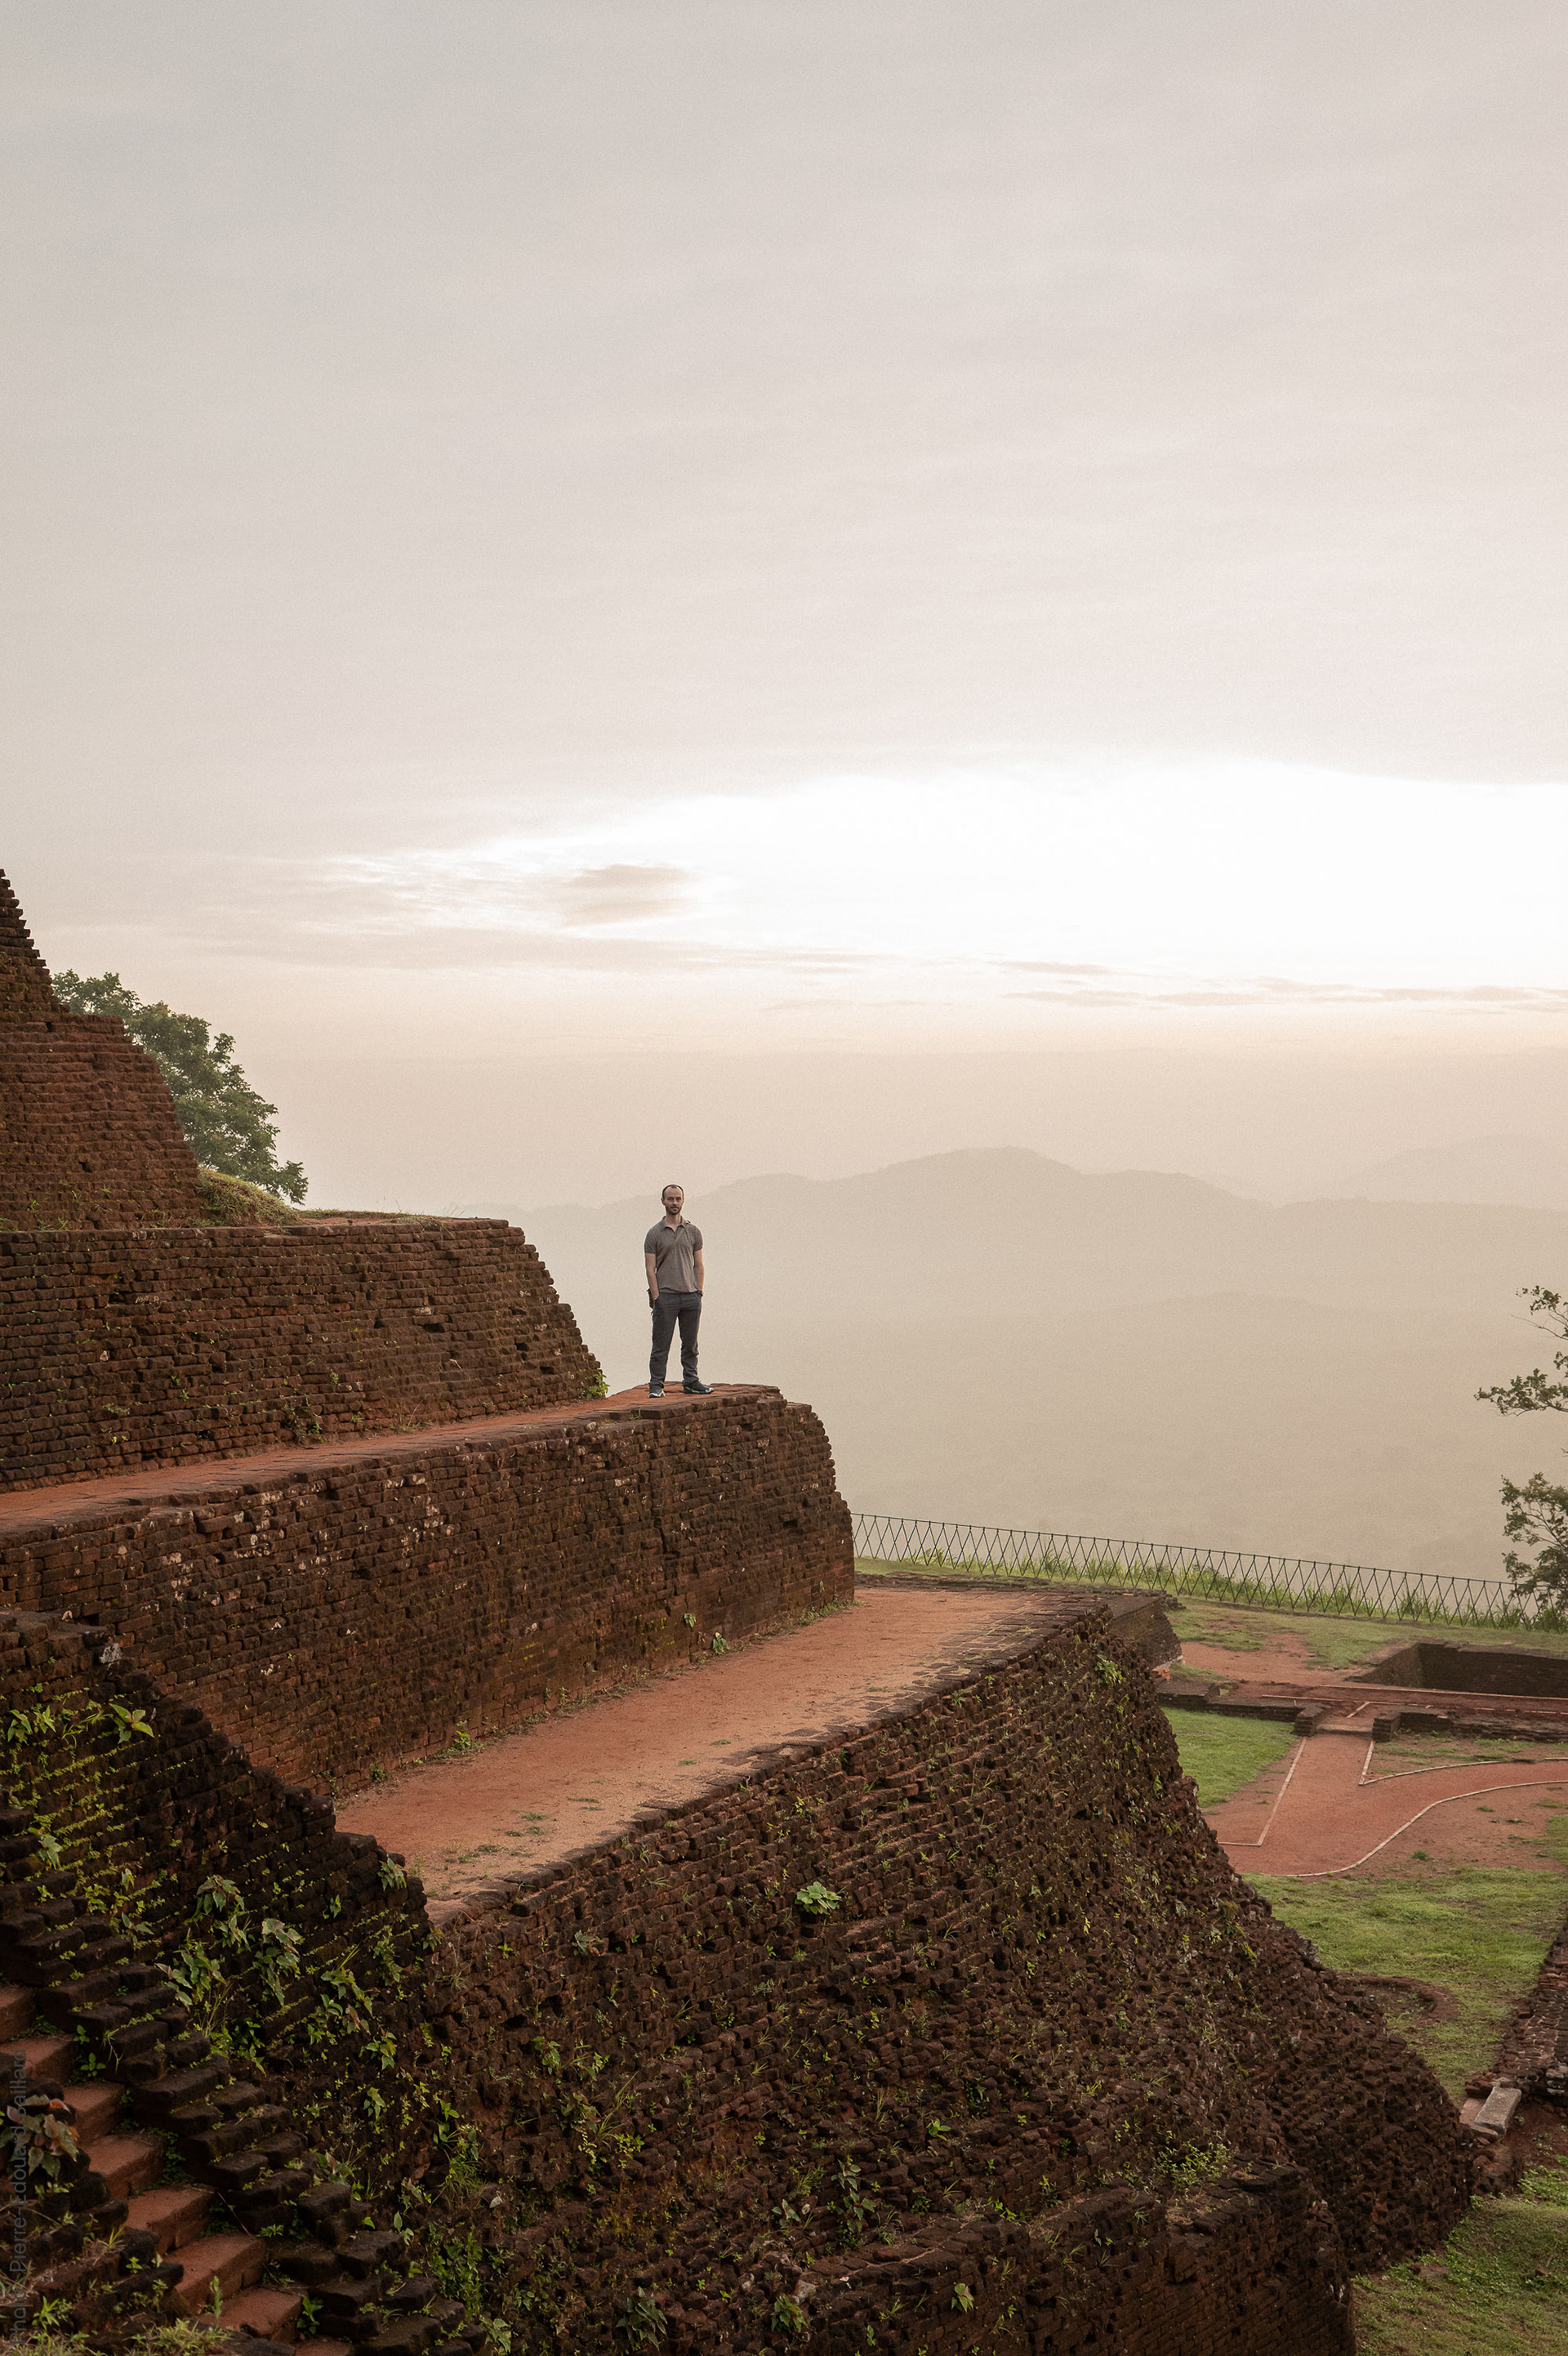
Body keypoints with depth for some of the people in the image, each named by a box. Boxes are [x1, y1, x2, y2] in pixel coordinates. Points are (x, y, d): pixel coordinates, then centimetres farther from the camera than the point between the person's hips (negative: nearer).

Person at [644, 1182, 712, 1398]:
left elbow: (698, 1266, 11)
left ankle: (691, 1381, 18)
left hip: (690, 1296, 3)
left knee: (690, 1344, 9)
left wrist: (699, 1293, 3)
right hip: (665, 1296, -3)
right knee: (661, 1344, -2)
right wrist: (656, 1297, -9)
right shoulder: (654, 1234, 1)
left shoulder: (693, 1232, 10)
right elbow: (650, 1269, -2)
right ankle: (656, 1385, 2)